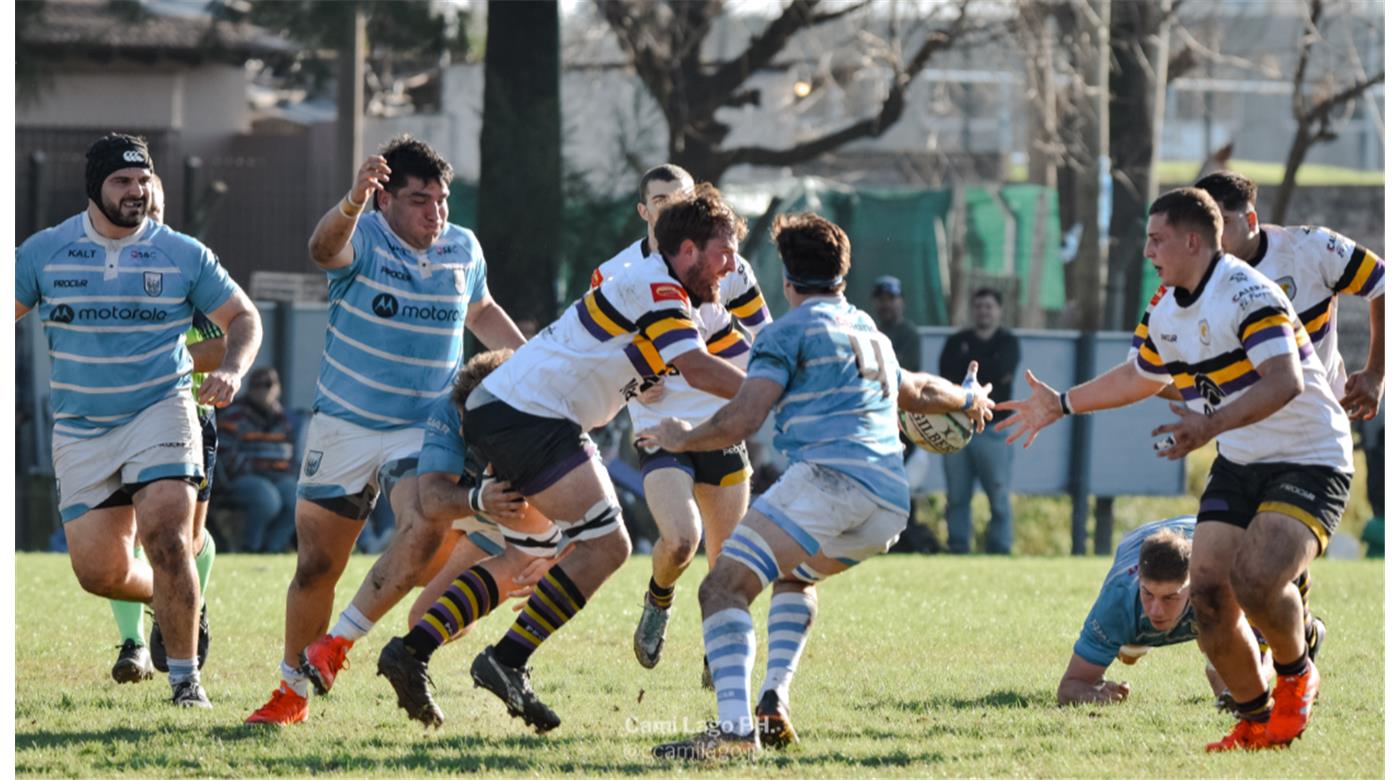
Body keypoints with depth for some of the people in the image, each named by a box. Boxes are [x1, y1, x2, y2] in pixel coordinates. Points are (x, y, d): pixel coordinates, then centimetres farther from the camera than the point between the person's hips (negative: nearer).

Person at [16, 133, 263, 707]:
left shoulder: (183, 255, -1)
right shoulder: (45, 251, 0)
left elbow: (243, 317, 7)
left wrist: (232, 370, -13)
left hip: (160, 411, -2)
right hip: (81, 432, 2)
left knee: (166, 536, -21)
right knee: (98, 571, -1)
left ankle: (185, 677, -11)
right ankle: (174, 599, 33)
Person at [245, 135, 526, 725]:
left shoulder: (463, 251, 2)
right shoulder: (363, 239, -12)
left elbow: (479, 312, 24)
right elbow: (324, 249, -38)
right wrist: (352, 204, -59)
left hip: (424, 427, 2)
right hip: (343, 425, -2)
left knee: (424, 531, -26)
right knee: (316, 565, 4)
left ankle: (338, 643, -13)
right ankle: (292, 691, 22)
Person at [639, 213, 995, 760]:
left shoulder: (790, 330, 5)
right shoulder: (871, 335, 28)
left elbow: (740, 421, -5)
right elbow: (919, 391, 48)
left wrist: (682, 439, 13)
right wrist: (970, 399, 69)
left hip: (830, 479, -8)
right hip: (890, 511, 8)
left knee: (725, 586, -14)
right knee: (796, 573, 34)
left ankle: (735, 725, -36)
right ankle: (774, 702, 13)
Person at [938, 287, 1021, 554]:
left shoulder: (1008, 342, 7)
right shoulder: (957, 342, 14)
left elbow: (1002, 369, -12)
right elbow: (948, 371, -3)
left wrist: (968, 364, -2)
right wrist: (985, 370, -9)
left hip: (991, 429, -3)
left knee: (999, 496, -6)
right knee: (957, 496, 3)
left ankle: (1000, 550, -4)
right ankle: (958, 548, 7)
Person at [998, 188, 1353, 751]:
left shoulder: (1248, 293, -22)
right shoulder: (1167, 312, 7)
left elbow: (1285, 380, -34)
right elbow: (1141, 376, 28)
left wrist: (1213, 424, -46)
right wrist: (1060, 405, 31)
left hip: (1309, 461, -8)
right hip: (1238, 466, 8)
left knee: (1257, 578, -28)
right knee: (1209, 593, -8)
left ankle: (1296, 677, 3)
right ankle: (1255, 722, 9)